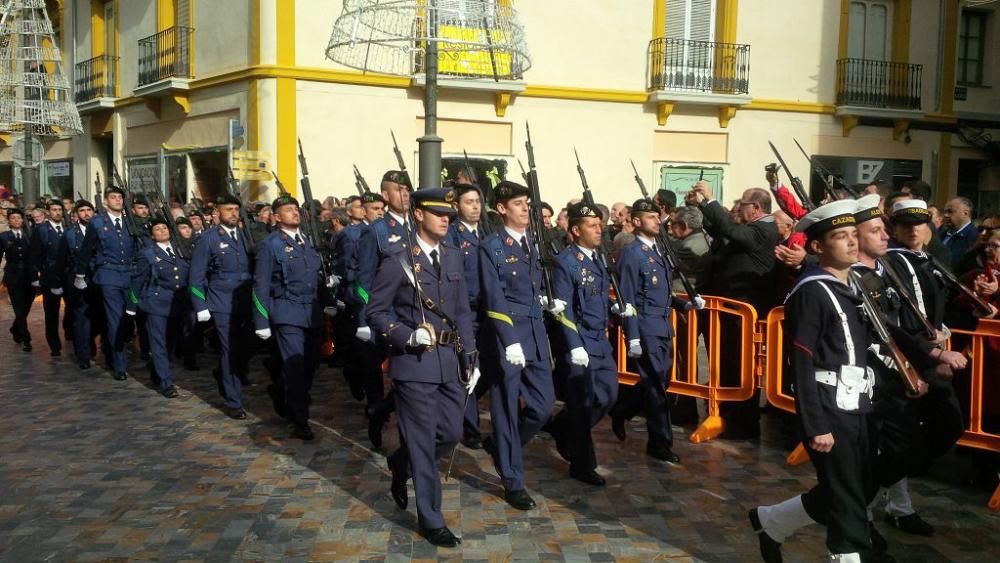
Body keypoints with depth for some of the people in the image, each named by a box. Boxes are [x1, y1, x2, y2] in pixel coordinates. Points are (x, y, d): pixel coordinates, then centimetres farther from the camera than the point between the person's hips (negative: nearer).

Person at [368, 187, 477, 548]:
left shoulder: (454, 257, 9)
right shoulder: (397, 261, -8)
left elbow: (463, 312, 13)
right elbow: (376, 313, -6)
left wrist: (470, 357, 9)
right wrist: (409, 336, -21)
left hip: (450, 360, 6)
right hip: (414, 361, -6)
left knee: (451, 433, 12)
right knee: (423, 441, 1)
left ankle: (401, 464, 40)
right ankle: (431, 520, 14)